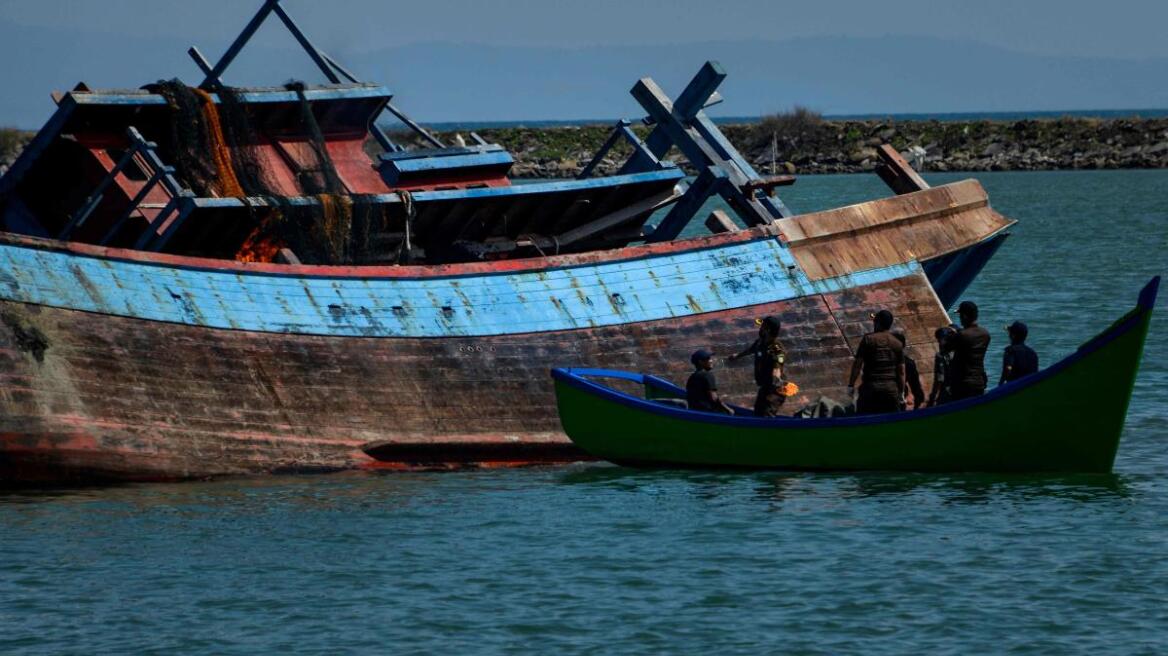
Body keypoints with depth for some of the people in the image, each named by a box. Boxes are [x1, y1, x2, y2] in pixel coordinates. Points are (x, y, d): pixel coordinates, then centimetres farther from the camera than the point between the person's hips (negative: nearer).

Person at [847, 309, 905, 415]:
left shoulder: (868, 339, -2)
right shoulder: (897, 344, 8)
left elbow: (857, 364, -3)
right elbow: (901, 371, 8)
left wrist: (851, 385, 3)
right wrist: (901, 392, 15)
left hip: (871, 387, -3)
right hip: (892, 389, 3)